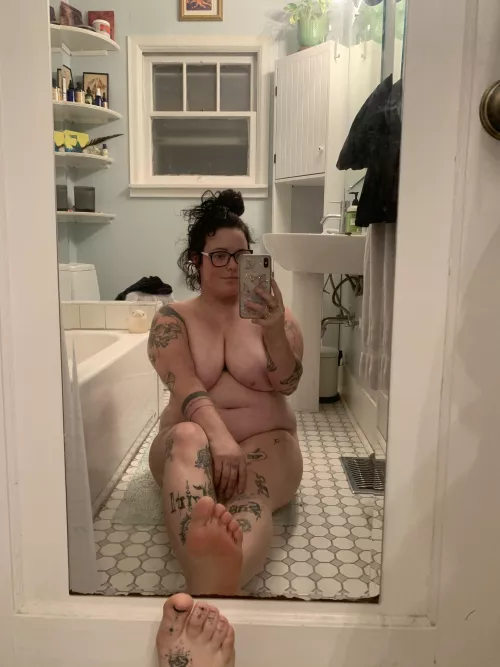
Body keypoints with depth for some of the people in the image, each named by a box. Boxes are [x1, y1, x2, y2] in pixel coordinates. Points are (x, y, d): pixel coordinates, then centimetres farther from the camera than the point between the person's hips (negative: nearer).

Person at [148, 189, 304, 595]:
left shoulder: (272, 314, 7)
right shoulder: (172, 318, 5)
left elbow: (288, 385, -7)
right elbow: (185, 386, -13)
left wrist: (275, 333, -28)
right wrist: (219, 438, -33)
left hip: (266, 443, 1)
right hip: (193, 444, 0)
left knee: (251, 498, -35)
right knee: (187, 437, -38)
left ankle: (214, 588, -67)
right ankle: (208, 579, -66)